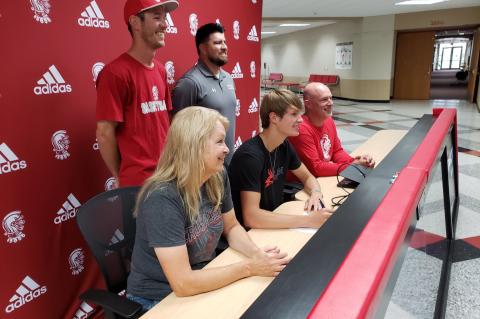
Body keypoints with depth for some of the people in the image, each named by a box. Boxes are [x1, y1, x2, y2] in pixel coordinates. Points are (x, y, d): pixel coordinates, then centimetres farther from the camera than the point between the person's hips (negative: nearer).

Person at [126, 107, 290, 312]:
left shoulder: (218, 177, -7)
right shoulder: (162, 198, -29)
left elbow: (232, 227, 6)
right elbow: (183, 284, -29)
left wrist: (256, 253, -13)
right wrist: (250, 267, -24)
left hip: (203, 280, 6)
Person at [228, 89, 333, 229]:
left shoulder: (284, 145, 0)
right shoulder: (250, 155, -26)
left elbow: (307, 177, 13)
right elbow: (250, 217, -33)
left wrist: (315, 194, -11)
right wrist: (308, 220, -32)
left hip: (274, 221, 7)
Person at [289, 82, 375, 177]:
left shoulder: (329, 121, 2)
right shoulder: (302, 129, -25)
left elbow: (337, 151, 9)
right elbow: (315, 168, -25)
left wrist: (354, 162, -11)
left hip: (326, 178, 8)